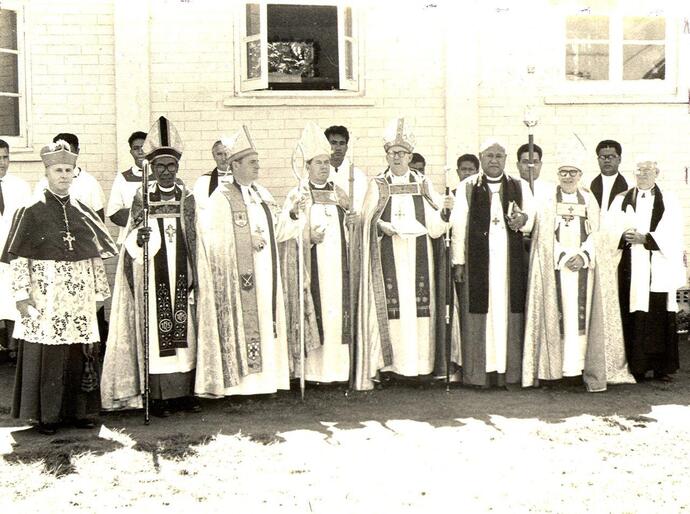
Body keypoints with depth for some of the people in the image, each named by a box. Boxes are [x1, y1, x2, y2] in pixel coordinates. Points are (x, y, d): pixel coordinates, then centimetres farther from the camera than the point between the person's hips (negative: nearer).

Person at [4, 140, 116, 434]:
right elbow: (18, 256, -4)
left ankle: (80, 410, 19)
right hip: (45, 293, -3)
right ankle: (46, 415, 11)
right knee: (45, 353, 0)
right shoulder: (32, 211, -2)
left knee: (81, 352, 6)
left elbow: (97, 256, 12)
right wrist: (22, 293, -10)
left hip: (79, 295, 3)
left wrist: (99, 291, 9)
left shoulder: (83, 212, 9)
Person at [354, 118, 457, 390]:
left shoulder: (424, 185, 11)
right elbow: (367, 221, 2)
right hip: (389, 257, -1)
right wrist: (382, 227, -16)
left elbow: (434, 227, 5)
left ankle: (420, 361, 2)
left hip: (418, 255, 1)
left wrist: (445, 209, -13)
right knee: (391, 304, -7)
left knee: (420, 304, -3)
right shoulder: (377, 186, 9)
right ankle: (389, 361, -3)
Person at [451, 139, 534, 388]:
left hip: (511, 261, 2)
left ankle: (510, 370, 5)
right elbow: (459, 225, 3)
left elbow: (533, 218, 14)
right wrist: (458, 261, -4)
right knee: (479, 311, -3)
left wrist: (523, 220, -11)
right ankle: (478, 372, 2)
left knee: (509, 309, -1)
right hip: (477, 260, -2)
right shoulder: (467, 187, 8)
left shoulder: (520, 187, 14)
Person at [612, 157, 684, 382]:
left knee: (660, 319, -3)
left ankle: (662, 368, 5)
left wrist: (645, 238, -13)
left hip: (658, 269, -1)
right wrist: (624, 236, -15)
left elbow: (672, 235, -2)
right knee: (633, 318, -3)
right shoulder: (621, 200, 14)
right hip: (630, 269, 1)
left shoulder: (668, 200, 8)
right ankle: (636, 368, 3)